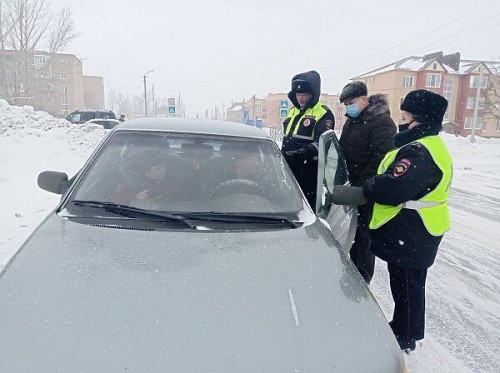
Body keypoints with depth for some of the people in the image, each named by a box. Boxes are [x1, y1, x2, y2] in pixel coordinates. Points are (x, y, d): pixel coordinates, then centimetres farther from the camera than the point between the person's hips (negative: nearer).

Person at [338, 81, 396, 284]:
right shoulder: (351, 121, 14)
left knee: (364, 235, -1)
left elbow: (380, 159, -22)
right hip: (352, 188, 9)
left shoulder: (382, 122, -15)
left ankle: (362, 278, 13)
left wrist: (362, 187, -23)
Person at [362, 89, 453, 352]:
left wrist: (366, 187, -15)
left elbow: (393, 188, -33)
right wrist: (374, 186, 4)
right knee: (406, 284, 22)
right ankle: (402, 329, 40)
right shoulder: (429, 145, 11)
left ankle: (405, 339, 23)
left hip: (410, 234, -11)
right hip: (417, 231, 11)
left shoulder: (419, 152, -25)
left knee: (406, 286, 5)